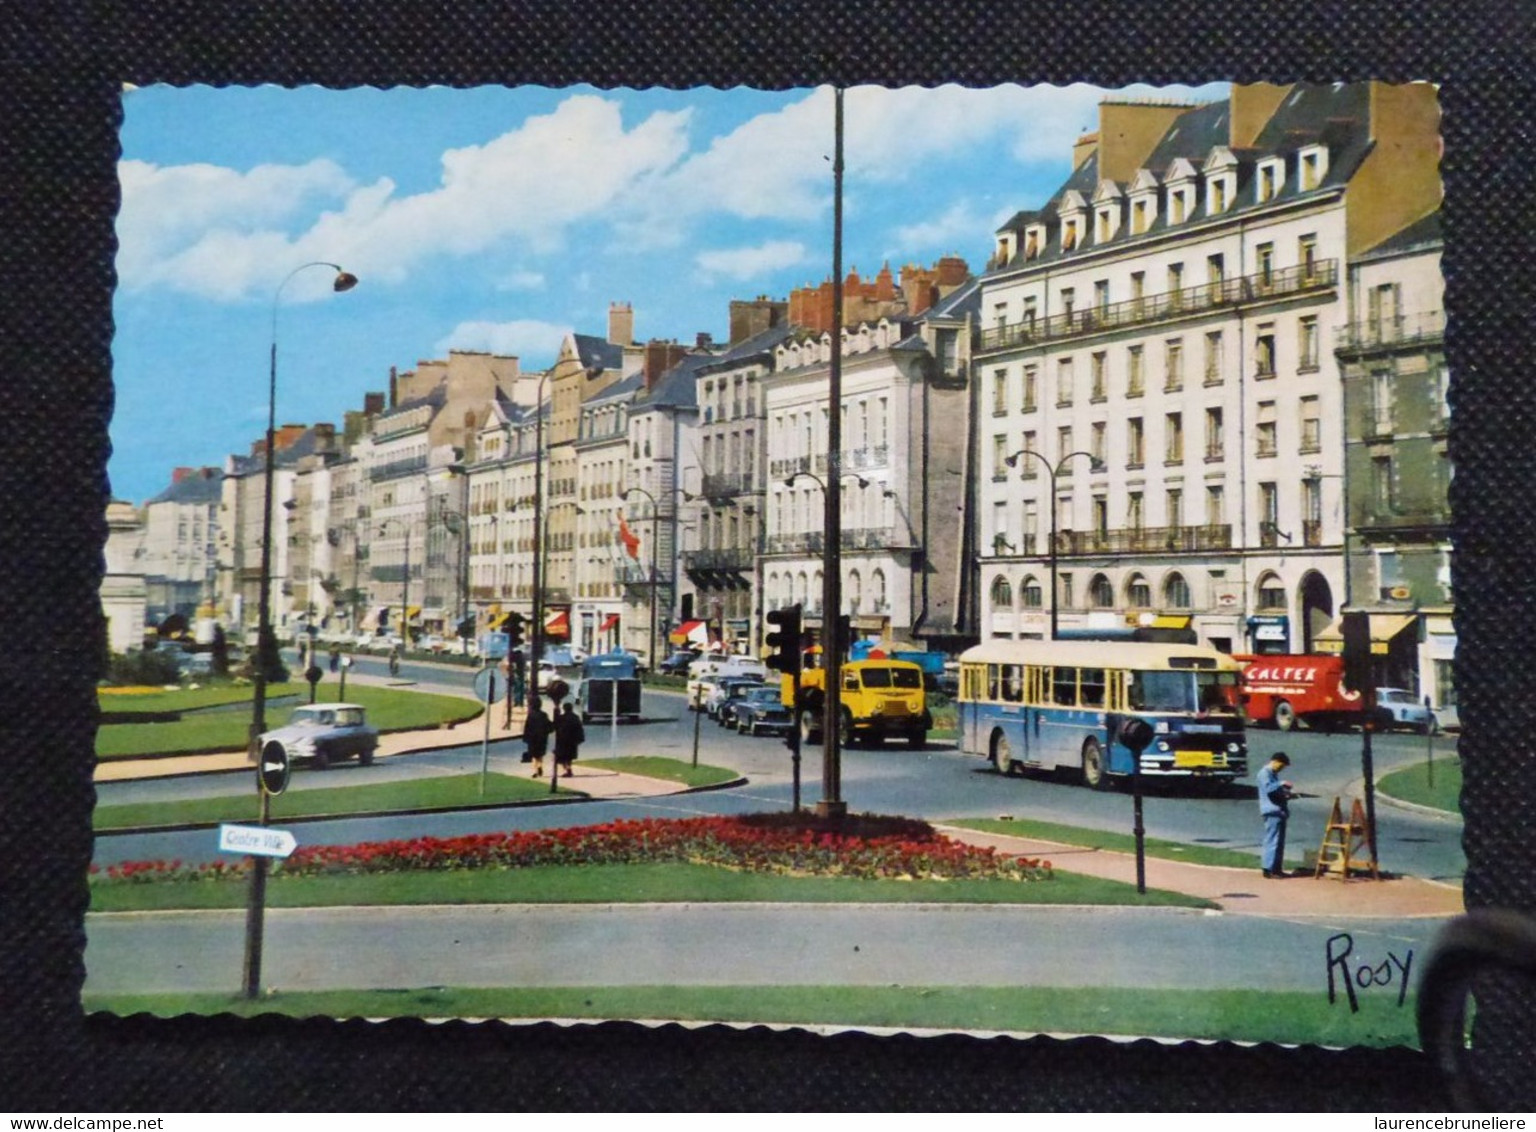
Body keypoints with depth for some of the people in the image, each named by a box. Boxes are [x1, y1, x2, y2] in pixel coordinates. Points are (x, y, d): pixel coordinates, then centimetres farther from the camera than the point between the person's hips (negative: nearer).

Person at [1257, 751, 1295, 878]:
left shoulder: (1274, 774, 23)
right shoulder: (1264, 773, -8)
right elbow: (1268, 788, -24)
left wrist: (1285, 794, 14)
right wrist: (1281, 784, -20)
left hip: (1279, 811, 10)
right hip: (1272, 811, -10)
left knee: (1280, 842, 11)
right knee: (1272, 841, -12)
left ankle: (1277, 869, 15)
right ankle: (1268, 869, -12)